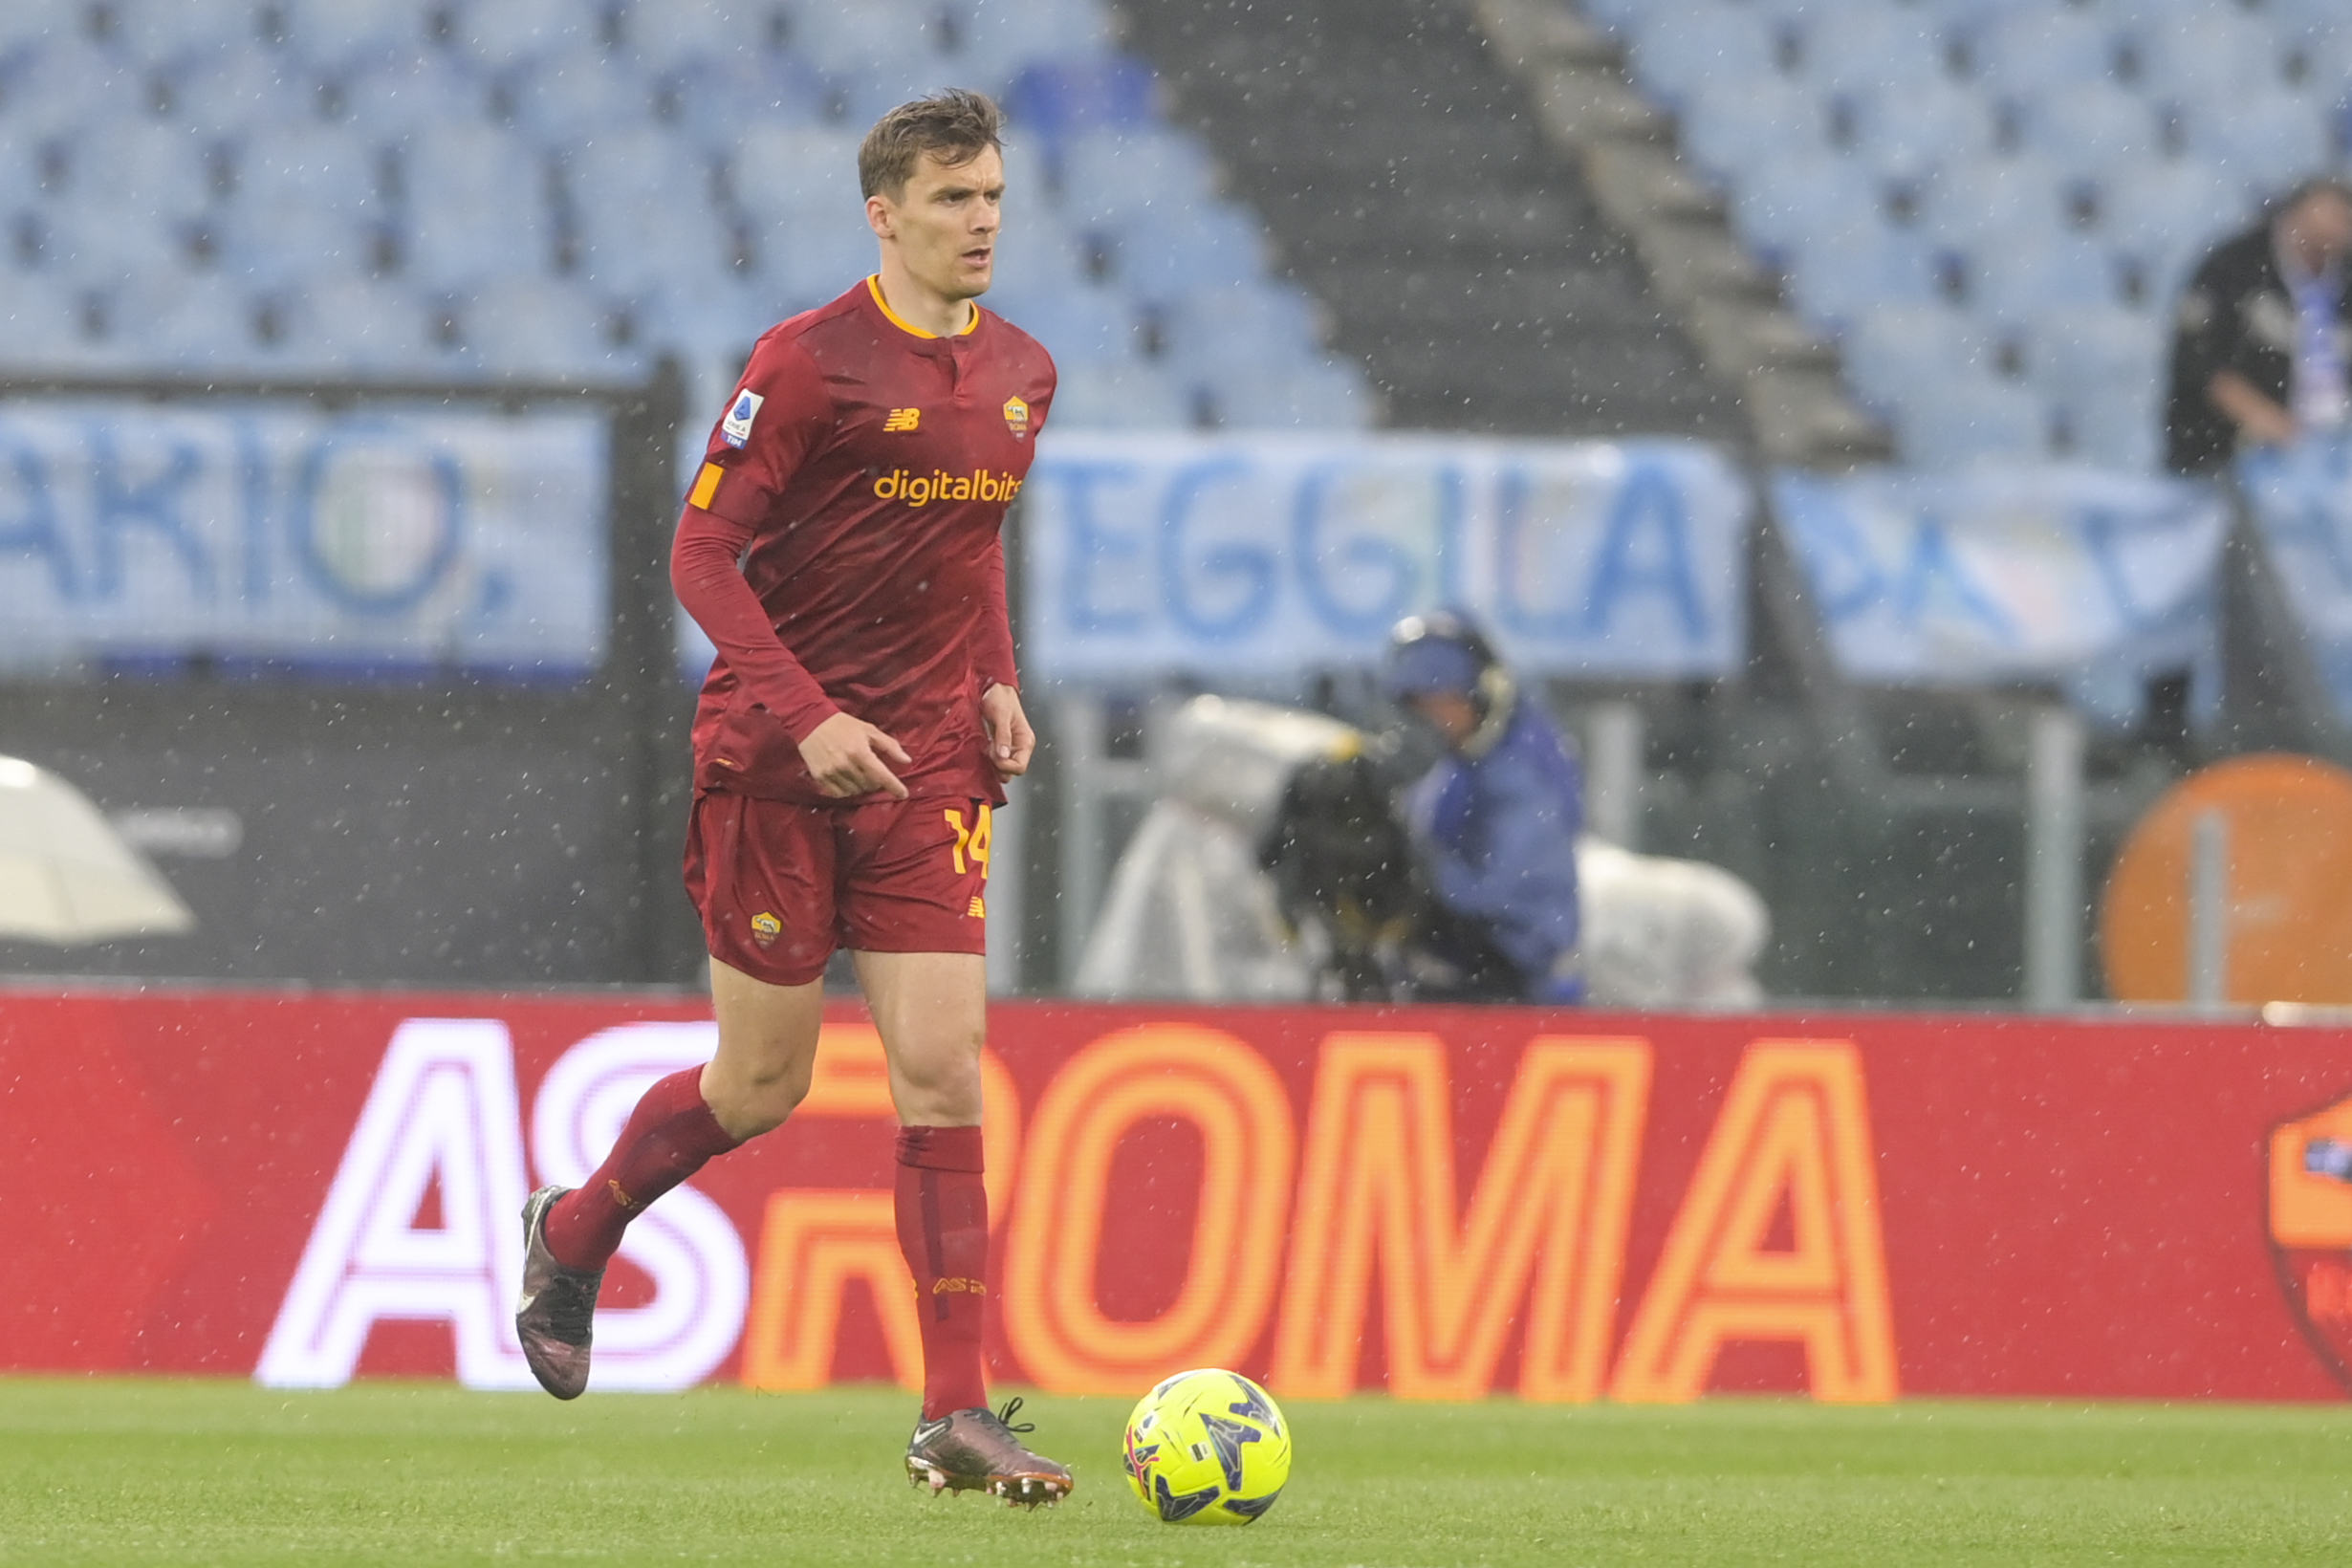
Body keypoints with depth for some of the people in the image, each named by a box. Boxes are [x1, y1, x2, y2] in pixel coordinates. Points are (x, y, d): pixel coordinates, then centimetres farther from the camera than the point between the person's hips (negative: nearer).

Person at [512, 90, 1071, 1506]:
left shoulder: (1021, 375, 8)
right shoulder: (811, 363, -12)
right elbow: (704, 553, -11)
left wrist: (997, 684, 8)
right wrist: (805, 717, -20)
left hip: (930, 761, 5)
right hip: (777, 752, -5)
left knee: (944, 1070, -7)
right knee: (763, 1086, 4)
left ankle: (956, 1416, -8)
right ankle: (573, 1237, 33)